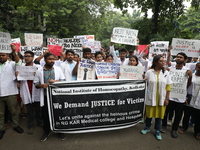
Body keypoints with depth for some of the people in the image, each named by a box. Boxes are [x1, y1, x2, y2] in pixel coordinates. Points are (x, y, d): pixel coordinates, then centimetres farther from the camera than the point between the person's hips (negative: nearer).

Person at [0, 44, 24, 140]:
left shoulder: (12, 64, 1)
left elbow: (18, 63, -20)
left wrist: (14, 52, -33)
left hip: (10, 93, -3)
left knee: (14, 111, 9)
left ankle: (16, 125, 26)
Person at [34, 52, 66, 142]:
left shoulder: (58, 69, 0)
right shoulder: (39, 71, 0)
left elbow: (63, 81, 2)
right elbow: (36, 84, 4)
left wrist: (55, 81, -16)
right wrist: (42, 85, -17)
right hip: (45, 96, 1)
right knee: (45, 115, 11)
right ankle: (46, 131, 33)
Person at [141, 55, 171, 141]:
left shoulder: (166, 73, 1)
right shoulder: (149, 72, -3)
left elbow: (168, 87, 1)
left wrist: (167, 98, -2)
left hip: (161, 98, 1)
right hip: (150, 97, -1)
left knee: (159, 114, 10)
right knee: (149, 113, 12)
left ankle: (157, 131, 28)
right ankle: (147, 127, 34)